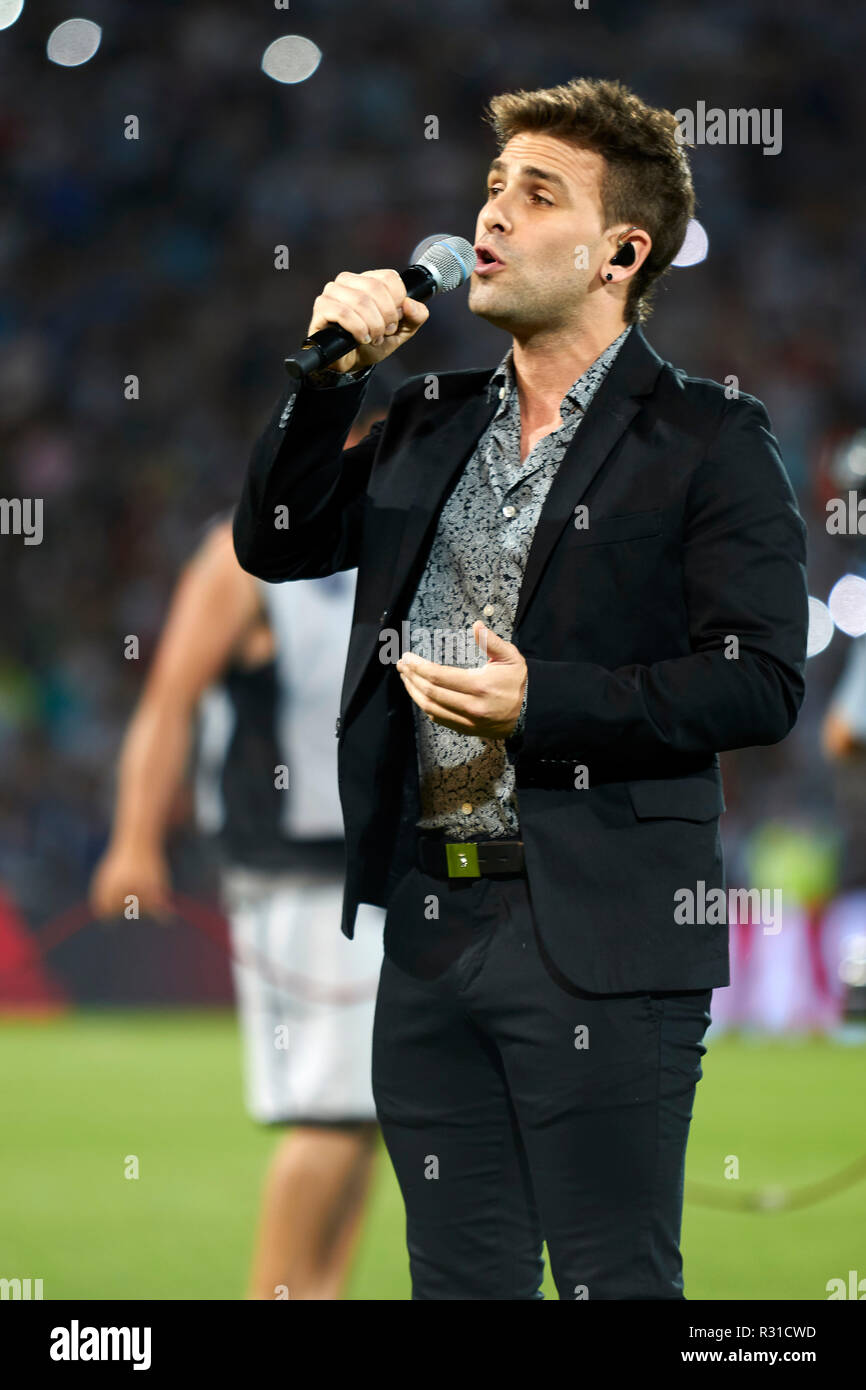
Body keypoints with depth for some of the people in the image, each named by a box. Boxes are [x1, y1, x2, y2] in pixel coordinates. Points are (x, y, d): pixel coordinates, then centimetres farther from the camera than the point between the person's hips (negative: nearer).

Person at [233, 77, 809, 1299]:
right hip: (430, 924, 6)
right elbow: (275, 545, 15)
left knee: (614, 1285, -3)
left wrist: (542, 702, -19)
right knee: (458, 1279, 11)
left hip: (598, 936, -6)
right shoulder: (429, 425, 15)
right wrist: (332, 372, 3)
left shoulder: (708, 441, -5)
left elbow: (763, 682, -11)